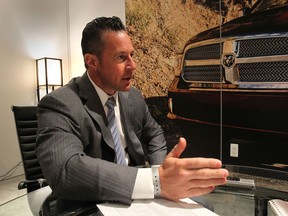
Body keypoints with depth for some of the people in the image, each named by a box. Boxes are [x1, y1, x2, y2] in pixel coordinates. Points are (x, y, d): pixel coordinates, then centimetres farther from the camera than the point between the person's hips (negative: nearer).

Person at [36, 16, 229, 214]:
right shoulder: (60, 105, -19)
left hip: (135, 199, 5)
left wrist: (161, 169, -7)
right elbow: (65, 170, -34)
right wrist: (156, 180, -40)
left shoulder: (133, 96, -1)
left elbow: (154, 134, 13)